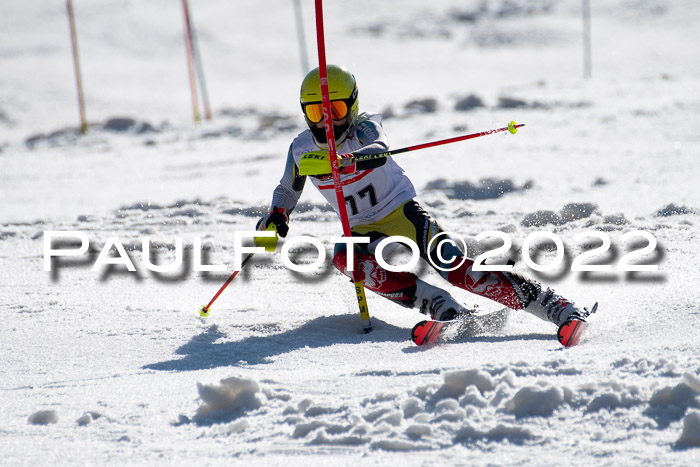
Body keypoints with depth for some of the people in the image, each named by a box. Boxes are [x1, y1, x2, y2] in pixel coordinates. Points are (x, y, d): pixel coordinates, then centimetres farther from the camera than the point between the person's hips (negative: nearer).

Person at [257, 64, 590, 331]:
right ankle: (436, 305, -37)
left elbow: (379, 151, -39)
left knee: (454, 268, -25)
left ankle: (556, 306, -25)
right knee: (343, 258, -31)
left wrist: (339, 162, -59)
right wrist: (277, 217, -6)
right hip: (366, 233, 4)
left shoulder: (364, 127, -15)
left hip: (403, 213, -4)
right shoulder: (302, 149, -1)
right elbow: (288, 190, 17)